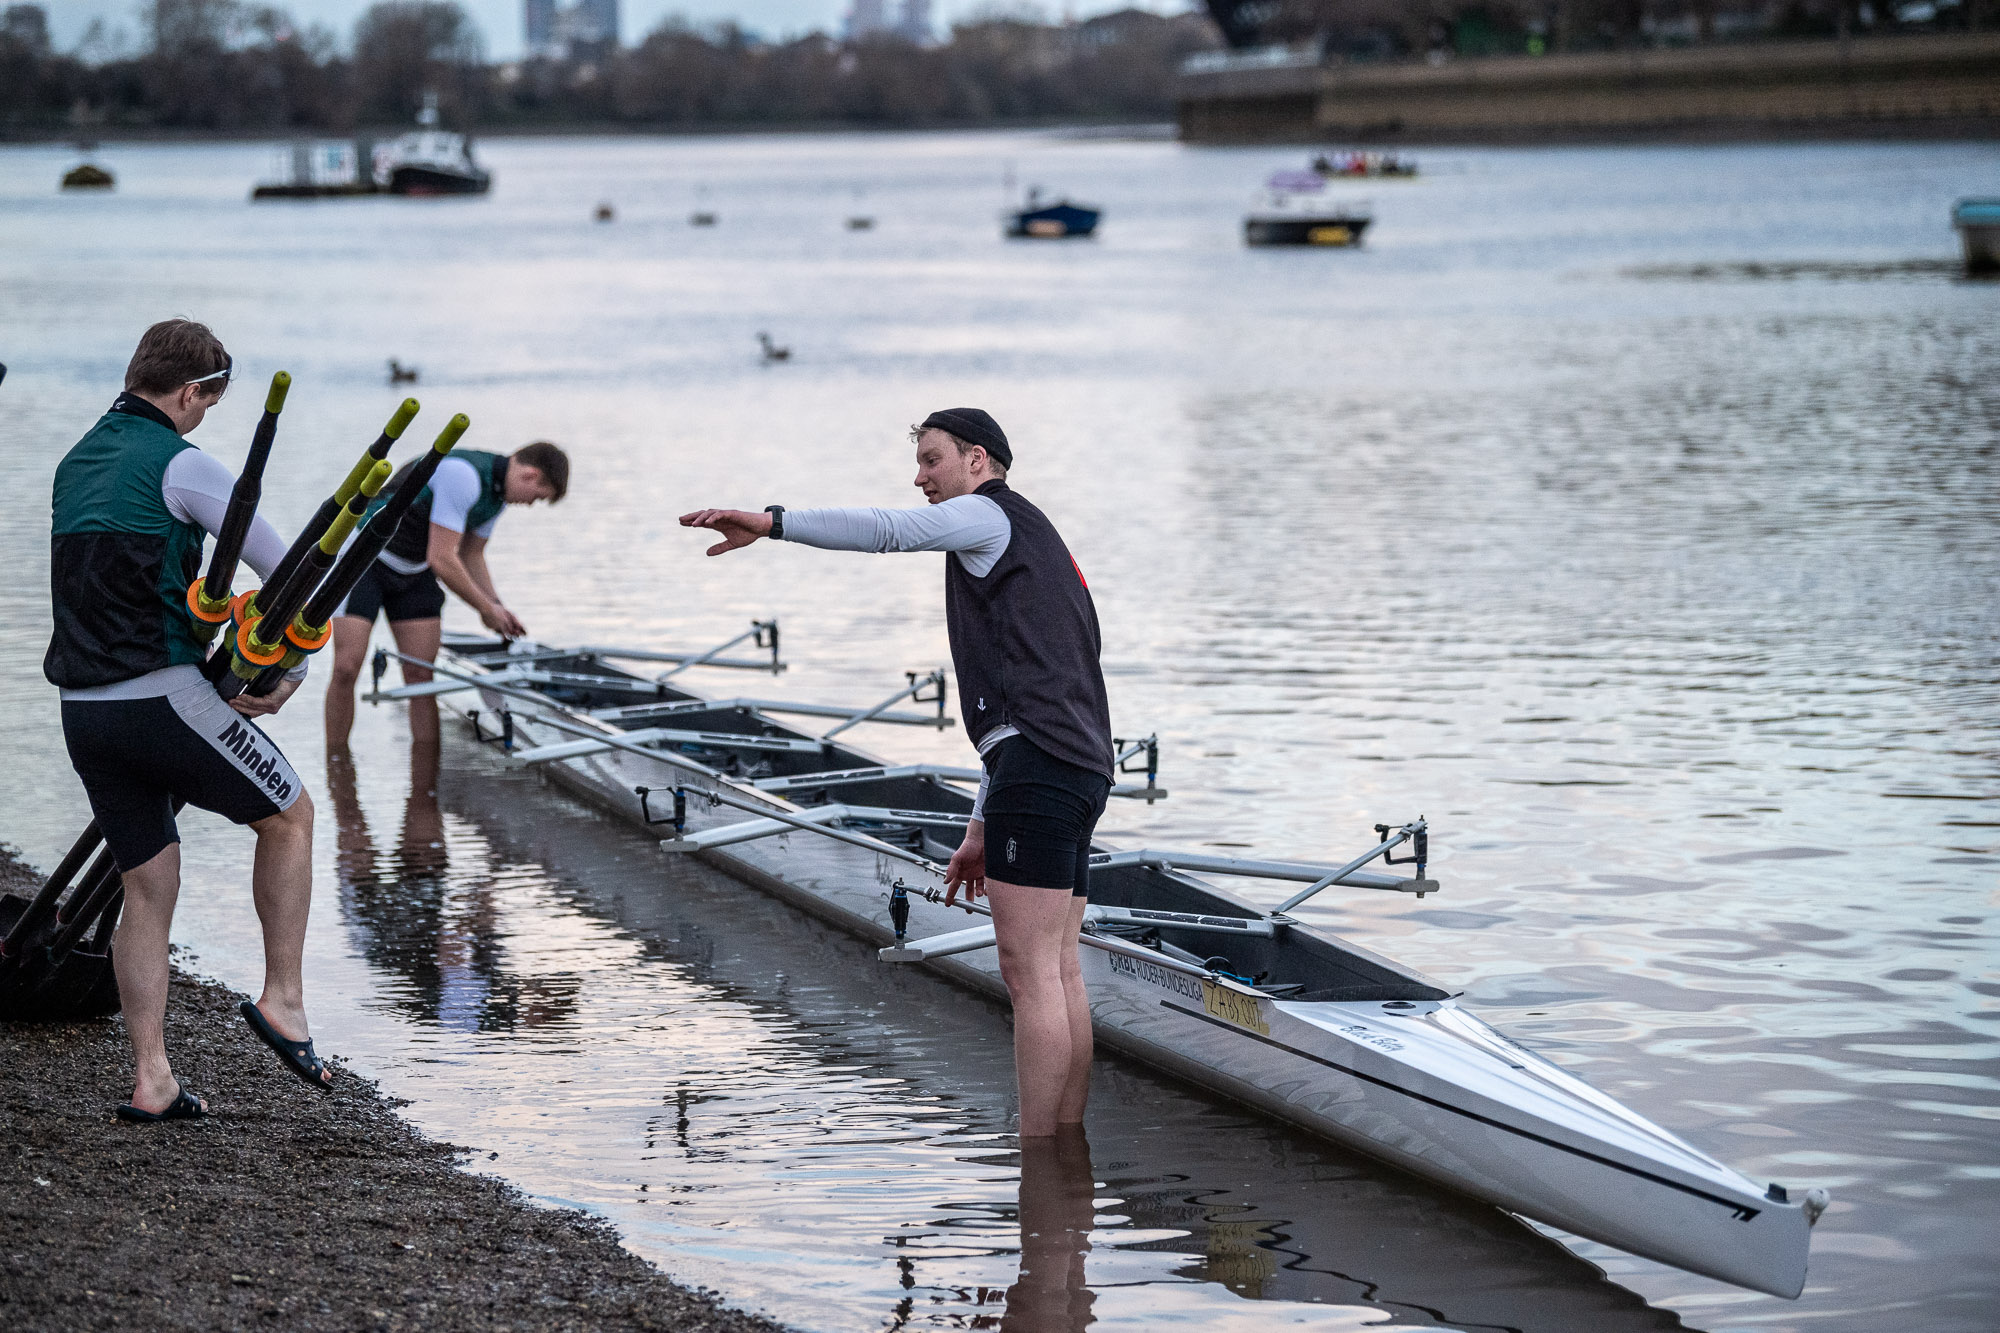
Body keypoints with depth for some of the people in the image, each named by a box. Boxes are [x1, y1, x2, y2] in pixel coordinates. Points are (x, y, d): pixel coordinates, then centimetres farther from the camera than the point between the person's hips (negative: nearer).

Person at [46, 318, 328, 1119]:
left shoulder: (75, 464, 17)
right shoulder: (179, 464, -8)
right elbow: (291, 572, -10)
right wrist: (291, 672, 5)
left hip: (84, 713, 7)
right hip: (163, 699, -7)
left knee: (148, 891, 12)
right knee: (289, 815, 14)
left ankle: (151, 1081, 8)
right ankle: (283, 998, 10)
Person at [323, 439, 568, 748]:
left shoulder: (498, 491, 2)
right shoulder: (462, 476, -29)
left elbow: (471, 556, 16)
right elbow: (441, 559, -27)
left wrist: (497, 607, 5)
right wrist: (487, 609, -15)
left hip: (415, 569, 8)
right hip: (365, 556, -8)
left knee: (420, 676, -2)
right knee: (346, 669, -14)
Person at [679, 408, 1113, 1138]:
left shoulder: (993, 514, 4)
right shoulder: (1035, 547, 32)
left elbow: (890, 530, -17)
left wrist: (771, 522, -24)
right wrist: (981, 830, 31)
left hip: (1040, 759, -10)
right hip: (1079, 762, 10)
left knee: (1029, 972, -10)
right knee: (1059, 974, 9)